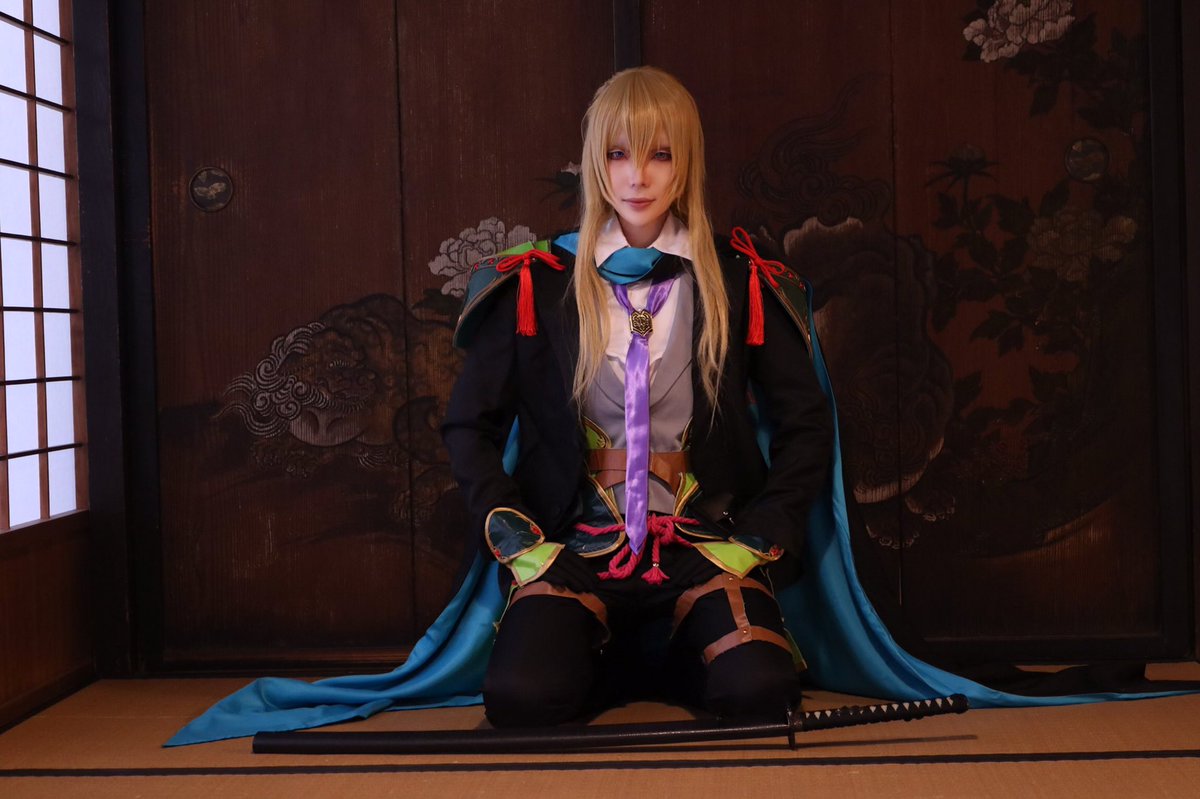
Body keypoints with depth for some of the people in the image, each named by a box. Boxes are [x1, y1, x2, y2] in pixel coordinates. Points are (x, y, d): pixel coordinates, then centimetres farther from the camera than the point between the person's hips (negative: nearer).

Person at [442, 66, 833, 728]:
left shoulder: (741, 283, 3)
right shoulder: (535, 286, 2)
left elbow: (806, 425, 7)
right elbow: (469, 426, 6)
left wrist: (760, 536, -4)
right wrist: (516, 540, -4)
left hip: (702, 543, 1)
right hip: (575, 545, 0)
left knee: (760, 692, -25)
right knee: (519, 698, -25)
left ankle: (664, 659, 9)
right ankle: (605, 659, 10)